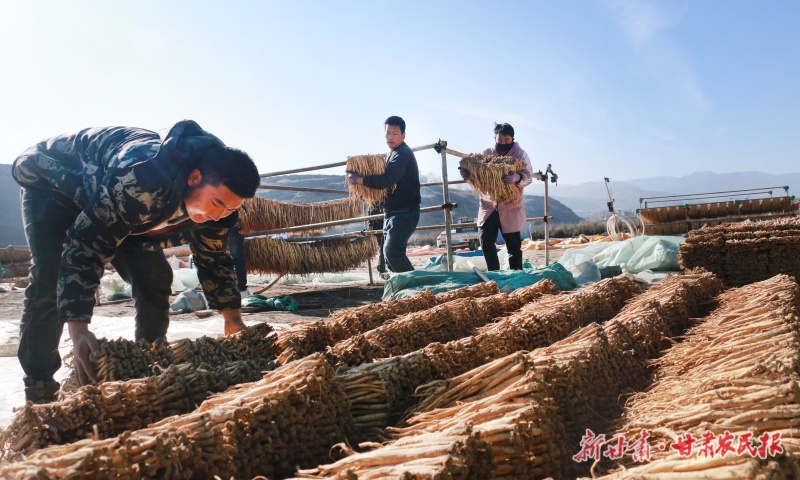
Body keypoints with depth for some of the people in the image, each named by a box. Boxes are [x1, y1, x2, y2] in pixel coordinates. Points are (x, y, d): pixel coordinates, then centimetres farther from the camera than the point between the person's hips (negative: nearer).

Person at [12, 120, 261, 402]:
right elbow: (85, 246, -42)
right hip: (52, 180, -6)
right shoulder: (142, 180, -46)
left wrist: (233, 318, -7)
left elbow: (214, 259, -5)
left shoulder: (217, 194, -21)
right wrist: (77, 327, -46)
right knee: (49, 284, -21)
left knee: (155, 278, -6)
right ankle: (39, 394, -12)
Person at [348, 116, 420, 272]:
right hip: (392, 212, 10)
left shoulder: (403, 154, -15)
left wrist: (358, 179, -20)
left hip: (405, 212, -10)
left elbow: (386, 180, -27)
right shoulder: (392, 154, 17)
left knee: (392, 251, -18)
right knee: (393, 253, 12)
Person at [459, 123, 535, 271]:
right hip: (488, 205, 3)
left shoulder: (520, 155, -2)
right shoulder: (486, 154, 5)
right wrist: (467, 173, -20)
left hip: (511, 206, -2)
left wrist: (517, 178, -36)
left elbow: (529, 176, -13)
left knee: (513, 244, 3)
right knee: (486, 240, 1)